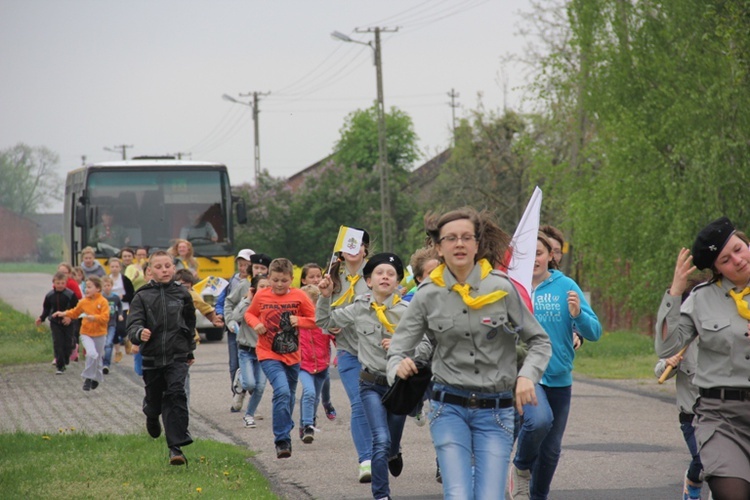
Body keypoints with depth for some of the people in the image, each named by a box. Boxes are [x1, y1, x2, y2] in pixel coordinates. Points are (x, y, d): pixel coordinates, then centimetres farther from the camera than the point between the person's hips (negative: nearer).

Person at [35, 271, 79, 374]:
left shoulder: (70, 295, -10)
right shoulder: (50, 295, -1)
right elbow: (46, 309, 10)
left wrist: (70, 317, -20)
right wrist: (41, 318, -4)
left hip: (67, 323, -1)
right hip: (55, 323, 1)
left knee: (68, 343, 5)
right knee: (57, 343, -6)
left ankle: (65, 361, 28)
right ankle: (60, 366, -6)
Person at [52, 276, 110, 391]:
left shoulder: (103, 302, -9)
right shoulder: (83, 302, 1)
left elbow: (105, 317, -18)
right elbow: (75, 312, 17)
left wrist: (94, 317, -33)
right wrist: (64, 314, 4)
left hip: (99, 335, -1)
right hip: (86, 334, 1)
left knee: (98, 357, 12)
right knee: (91, 353, -23)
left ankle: (97, 378, 36)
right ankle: (88, 378, -13)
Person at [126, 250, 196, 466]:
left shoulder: (182, 294, 3)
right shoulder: (143, 297, -3)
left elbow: (190, 324, 17)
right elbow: (133, 324, -12)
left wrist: (190, 350, 23)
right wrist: (139, 334, -35)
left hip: (177, 357, 0)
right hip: (152, 357, 0)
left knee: (176, 395, -17)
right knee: (154, 401, 12)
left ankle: (176, 446, -16)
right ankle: (152, 417, 51)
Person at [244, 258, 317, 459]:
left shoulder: (299, 296, -3)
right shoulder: (261, 296, -2)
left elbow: (315, 319, 3)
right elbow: (249, 313, 13)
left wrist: (300, 320, -16)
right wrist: (255, 324, -8)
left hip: (292, 355, 3)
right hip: (269, 355, -3)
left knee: (289, 396, 16)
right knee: (282, 391, -22)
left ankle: (285, 432, 38)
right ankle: (282, 441, -20)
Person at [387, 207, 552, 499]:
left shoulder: (502, 288, -3)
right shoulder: (428, 296, -1)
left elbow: (539, 342, 4)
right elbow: (399, 349, 2)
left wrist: (527, 376, -15)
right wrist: (399, 368, -22)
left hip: (495, 410, 0)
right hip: (449, 408, 0)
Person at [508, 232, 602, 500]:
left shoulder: (565, 286, -2)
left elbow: (594, 333, -4)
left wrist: (578, 314, -22)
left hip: (559, 377, 3)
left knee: (551, 449, 13)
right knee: (539, 419, -31)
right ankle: (520, 468, -2)